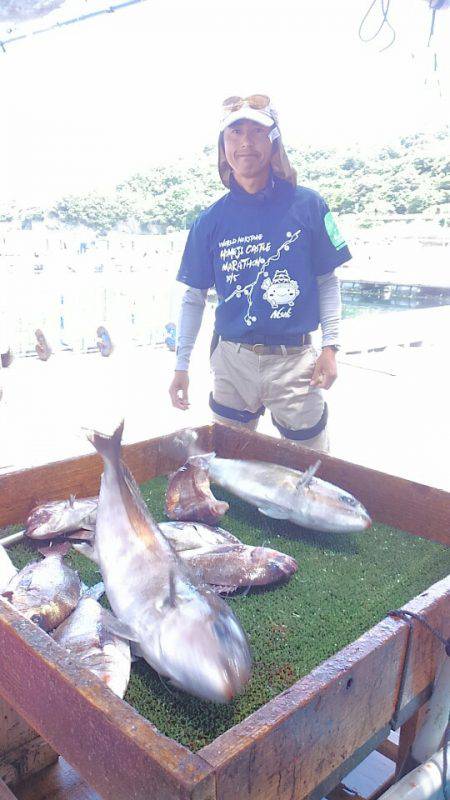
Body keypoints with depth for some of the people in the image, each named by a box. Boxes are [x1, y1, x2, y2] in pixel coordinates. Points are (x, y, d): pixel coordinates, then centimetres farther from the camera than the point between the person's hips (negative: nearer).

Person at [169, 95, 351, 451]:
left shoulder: (307, 205, -2)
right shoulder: (211, 221, 2)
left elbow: (328, 281, 2)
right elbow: (194, 297, 6)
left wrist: (330, 345, -8)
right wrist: (182, 365, 2)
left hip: (295, 358, -1)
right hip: (233, 358, 2)